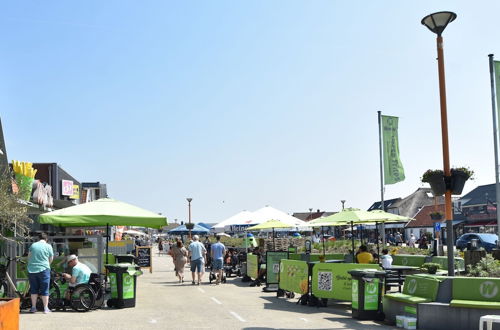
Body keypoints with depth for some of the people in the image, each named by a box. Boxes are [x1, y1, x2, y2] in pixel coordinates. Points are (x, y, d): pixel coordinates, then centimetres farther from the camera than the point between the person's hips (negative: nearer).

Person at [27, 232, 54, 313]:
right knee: (44, 290, 3)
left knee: (34, 289, 13)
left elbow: (29, 257, 13)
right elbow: (51, 259, 7)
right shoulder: (48, 246, 0)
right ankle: (46, 308, 3)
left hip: (32, 270, 3)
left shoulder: (33, 245, 7)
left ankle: (33, 307, 16)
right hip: (43, 270, -2)